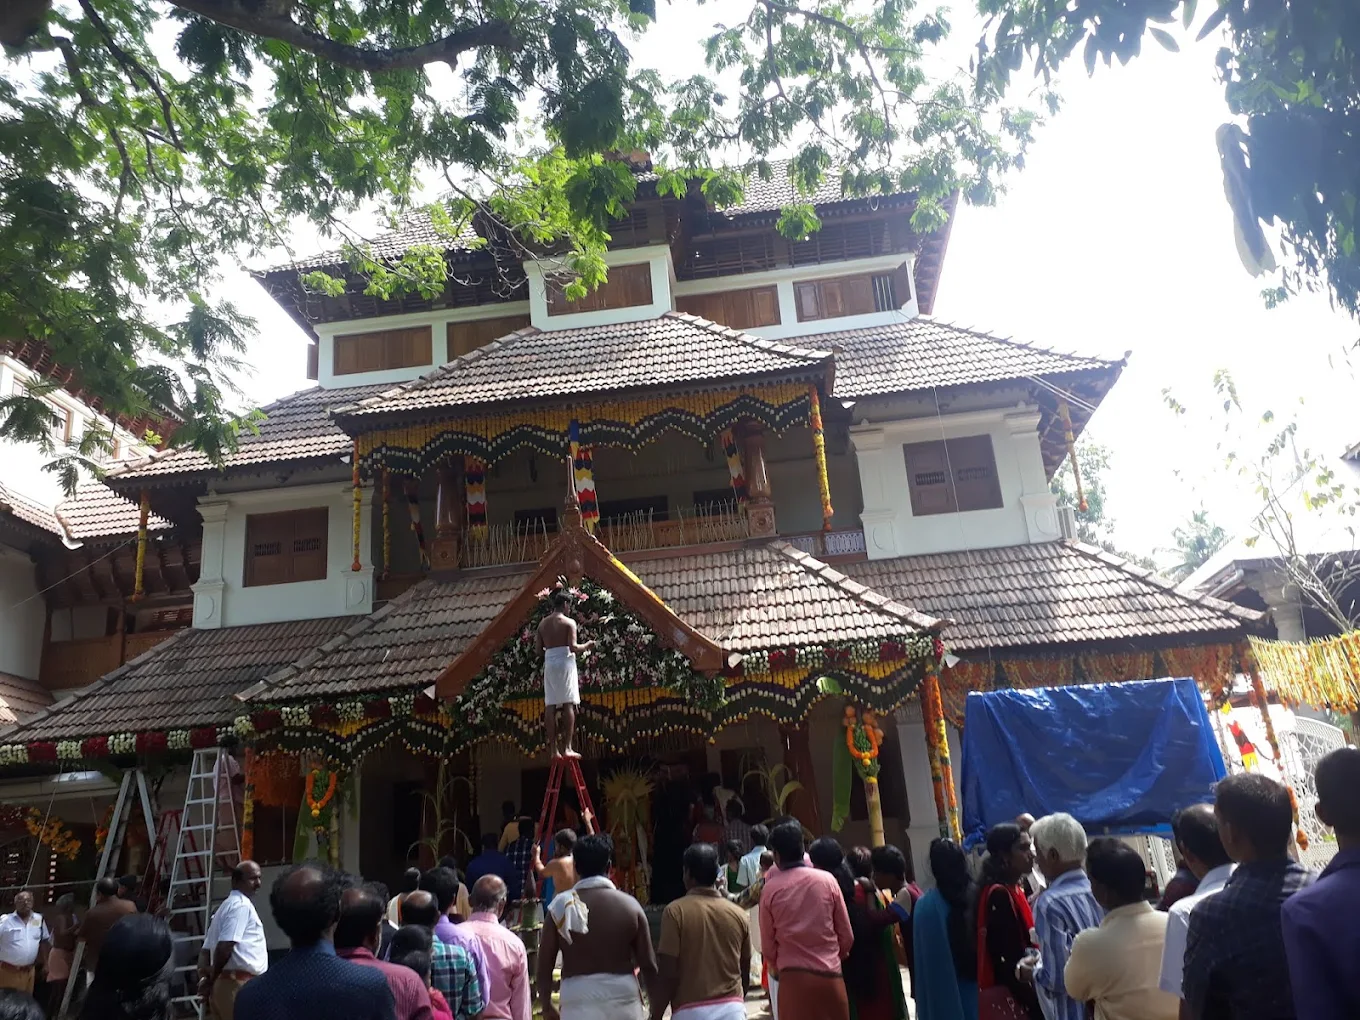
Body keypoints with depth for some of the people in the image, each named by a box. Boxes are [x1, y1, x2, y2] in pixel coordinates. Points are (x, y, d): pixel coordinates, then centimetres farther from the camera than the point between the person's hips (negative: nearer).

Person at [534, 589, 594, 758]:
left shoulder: (543, 623, 11)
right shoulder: (569, 622, -5)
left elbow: (538, 646, 9)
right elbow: (573, 647, -14)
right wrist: (586, 646, 4)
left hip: (549, 662, 5)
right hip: (565, 662, -5)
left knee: (550, 706, 3)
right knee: (568, 704, -5)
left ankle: (553, 749, 1)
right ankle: (566, 747, -11)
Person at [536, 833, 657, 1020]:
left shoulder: (562, 905, -3)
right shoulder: (629, 905, -1)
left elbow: (545, 963, 0)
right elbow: (648, 964, 1)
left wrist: (546, 1005, 14)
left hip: (578, 999, -1)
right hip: (623, 997, 1)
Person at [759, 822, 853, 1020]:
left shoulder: (770, 889, -2)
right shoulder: (827, 881, -1)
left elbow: (767, 944, 5)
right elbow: (847, 935, 4)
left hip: (792, 978, -1)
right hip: (829, 975, 1)